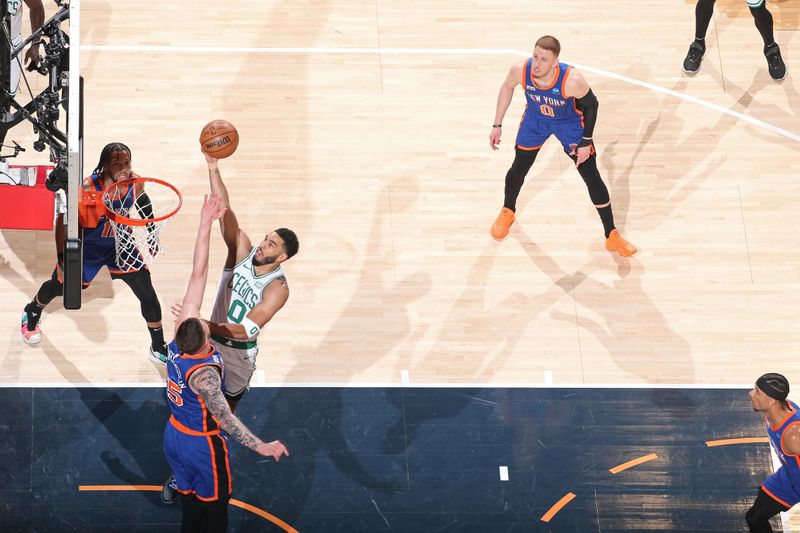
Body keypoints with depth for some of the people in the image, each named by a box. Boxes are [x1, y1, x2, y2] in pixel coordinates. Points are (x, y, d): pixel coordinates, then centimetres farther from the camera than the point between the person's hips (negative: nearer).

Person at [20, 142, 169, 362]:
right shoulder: (88, 189, -35)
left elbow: (142, 201, 4)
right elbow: (63, 222, -23)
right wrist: (62, 261, -23)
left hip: (119, 242, 3)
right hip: (87, 245, -3)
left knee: (148, 293, -4)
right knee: (59, 285, 20)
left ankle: (158, 348, 15)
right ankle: (31, 314, 54)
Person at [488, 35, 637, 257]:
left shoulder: (572, 80, -41)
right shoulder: (521, 70, -33)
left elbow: (591, 104, -20)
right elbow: (507, 88, -7)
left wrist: (586, 142, -15)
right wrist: (497, 125, -3)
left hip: (569, 122, -2)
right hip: (535, 119, 3)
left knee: (592, 178, -1)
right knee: (518, 169, 12)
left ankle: (612, 236, 12)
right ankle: (507, 212, 44)